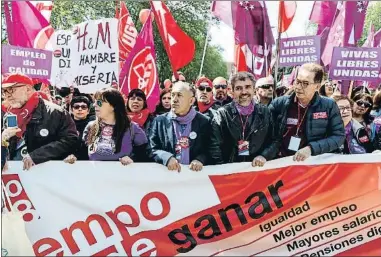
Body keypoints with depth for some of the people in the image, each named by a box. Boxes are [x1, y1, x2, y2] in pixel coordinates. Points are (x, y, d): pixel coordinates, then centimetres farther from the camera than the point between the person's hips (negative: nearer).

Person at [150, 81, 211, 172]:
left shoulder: (203, 122, 3)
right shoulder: (160, 121, 5)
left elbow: (208, 150, 4)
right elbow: (153, 149, 3)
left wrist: (200, 160, -16)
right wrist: (167, 158, -15)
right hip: (167, 171, 1)